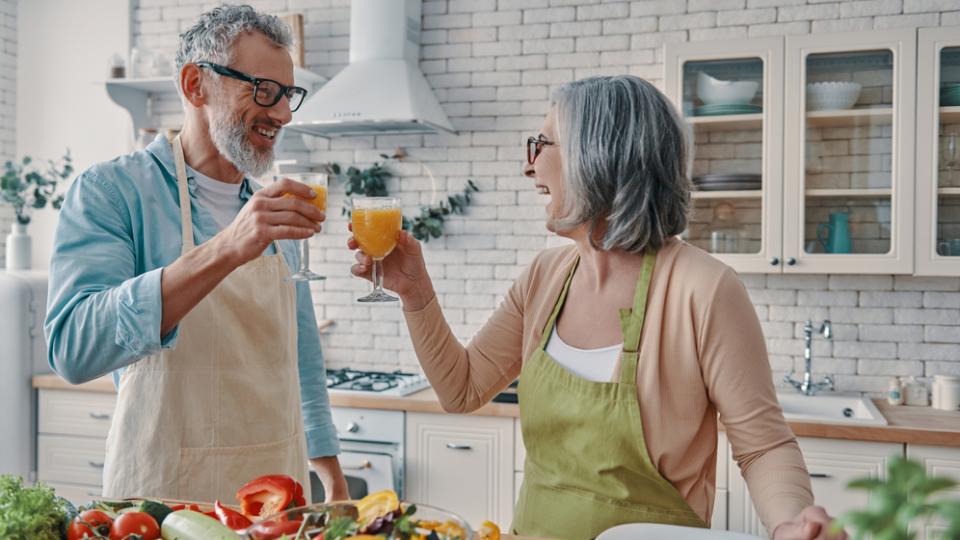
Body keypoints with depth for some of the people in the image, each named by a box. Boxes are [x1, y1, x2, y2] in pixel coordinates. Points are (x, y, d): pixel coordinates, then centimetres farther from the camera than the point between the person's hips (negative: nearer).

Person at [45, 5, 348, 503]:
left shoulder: (274, 211, 5)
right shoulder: (111, 191, -12)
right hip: (163, 497, -5)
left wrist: (330, 471, 11)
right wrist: (225, 250, -36)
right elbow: (72, 349, -26)